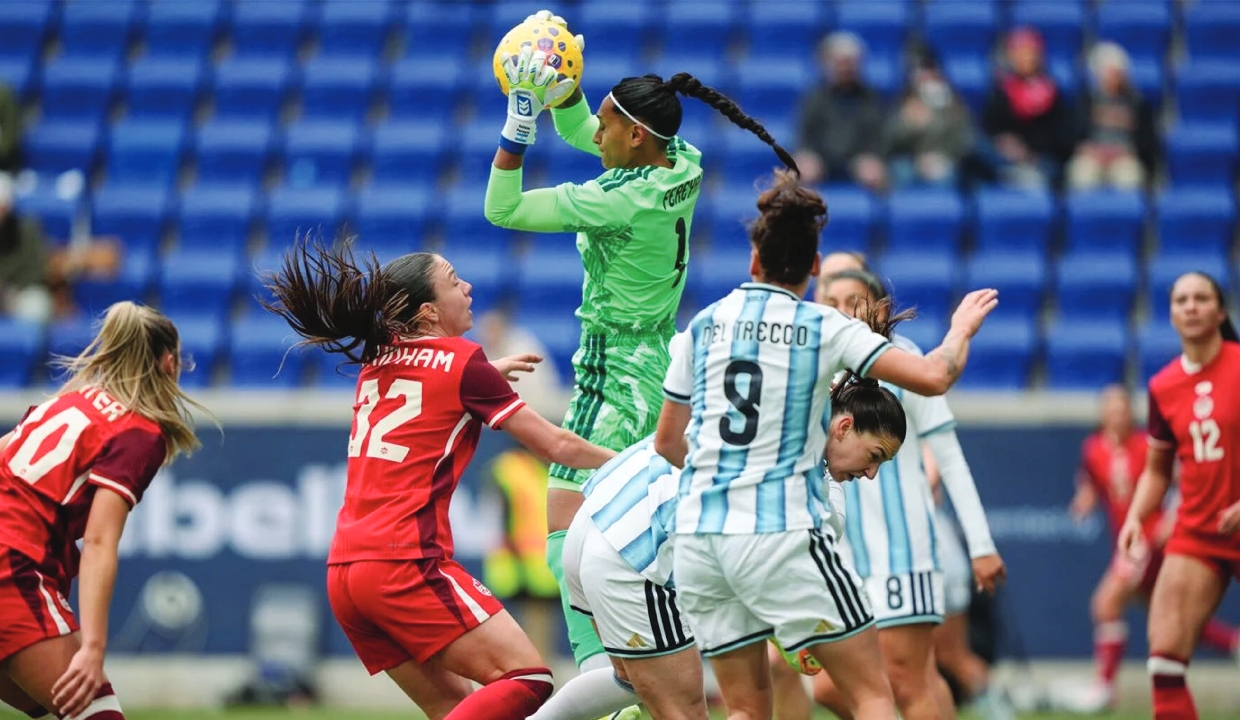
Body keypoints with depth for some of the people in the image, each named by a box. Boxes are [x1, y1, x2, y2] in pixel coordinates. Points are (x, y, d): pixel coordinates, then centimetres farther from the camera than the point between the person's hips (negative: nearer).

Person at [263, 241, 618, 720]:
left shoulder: (377, 363, 16)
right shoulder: (462, 361, -4)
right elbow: (556, 446, 2)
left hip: (343, 572, 8)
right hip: (405, 564, -8)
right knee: (527, 680, -9)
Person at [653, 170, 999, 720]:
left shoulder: (705, 325, 9)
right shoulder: (826, 329, -3)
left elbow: (667, 443, 16)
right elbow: (933, 377, -9)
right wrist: (962, 328, 12)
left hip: (697, 535, 5)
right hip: (784, 532, -5)